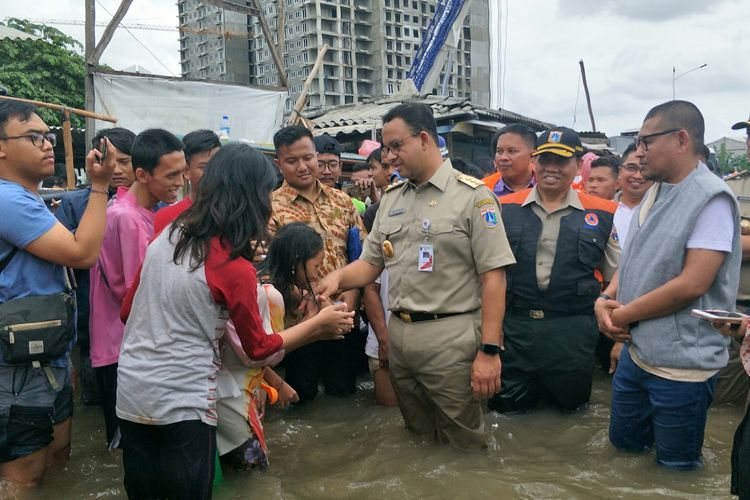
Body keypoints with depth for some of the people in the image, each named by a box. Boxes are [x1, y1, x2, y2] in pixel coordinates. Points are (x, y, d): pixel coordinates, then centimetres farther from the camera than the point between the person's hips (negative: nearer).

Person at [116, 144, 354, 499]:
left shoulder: (167, 235, 0)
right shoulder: (235, 268, -17)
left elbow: (127, 312, 12)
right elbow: (258, 348, -2)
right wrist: (319, 324, 7)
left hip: (131, 392, 6)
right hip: (182, 403, -6)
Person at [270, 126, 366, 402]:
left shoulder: (342, 201, 8)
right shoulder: (271, 208, -5)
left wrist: (353, 291, -6)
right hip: (300, 321, -3)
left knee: (345, 390, 15)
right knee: (302, 397, 10)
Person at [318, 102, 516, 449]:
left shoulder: (472, 195, -8)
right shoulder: (390, 198, 12)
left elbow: (493, 276, -12)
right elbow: (370, 263, 14)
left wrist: (490, 351, -16)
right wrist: (337, 277, -7)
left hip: (451, 339, -6)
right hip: (398, 336, 6)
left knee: (462, 446, 7)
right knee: (416, 440, 20)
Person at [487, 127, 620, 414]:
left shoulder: (602, 214, 2)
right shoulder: (505, 209, 3)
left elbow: (617, 277, 9)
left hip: (573, 333, 0)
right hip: (512, 328, 1)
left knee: (571, 404, 15)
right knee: (507, 410, 10)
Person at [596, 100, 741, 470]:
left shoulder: (711, 199, -17)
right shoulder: (653, 194, 9)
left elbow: (692, 284, -24)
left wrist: (624, 314, -14)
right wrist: (606, 299, -4)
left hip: (682, 365, -7)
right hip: (636, 352, 8)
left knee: (674, 467, 12)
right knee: (624, 443, 22)